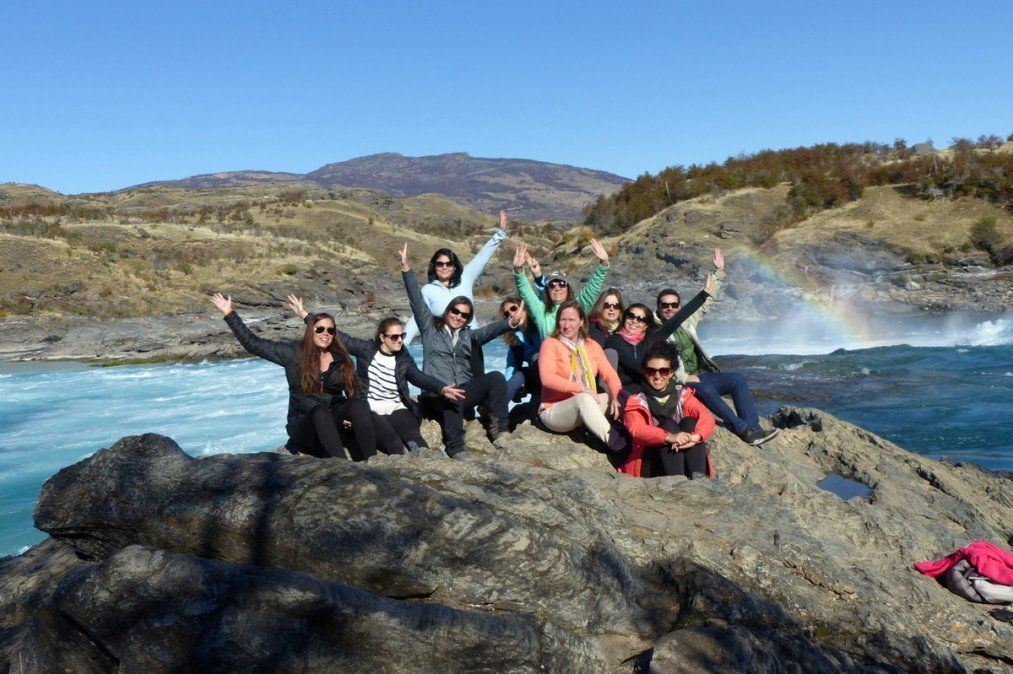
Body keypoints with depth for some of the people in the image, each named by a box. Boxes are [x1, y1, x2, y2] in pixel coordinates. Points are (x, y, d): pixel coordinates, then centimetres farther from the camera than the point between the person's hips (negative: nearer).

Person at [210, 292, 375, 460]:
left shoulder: (342, 360, 8)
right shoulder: (293, 353, 2)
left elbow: (354, 395, 8)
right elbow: (253, 344, 1)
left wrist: (353, 417, -13)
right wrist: (229, 313, -2)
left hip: (335, 423, 2)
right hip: (304, 424, -2)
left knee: (359, 405, -30)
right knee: (320, 411, -37)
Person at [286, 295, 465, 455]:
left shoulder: (404, 359, 7)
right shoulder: (366, 349, 4)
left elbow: (420, 377, -7)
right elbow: (339, 337, 4)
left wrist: (442, 389, -28)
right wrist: (305, 315, 3)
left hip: (396, 409, 2)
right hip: (369, 410, -2)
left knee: (413, 437, -30)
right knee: (394, 444, -30)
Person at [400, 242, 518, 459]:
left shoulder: (469, 335, 20)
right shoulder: (430, 326, 14)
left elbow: (490, 330, -1)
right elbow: (416, 299, 3)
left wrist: (510, 323, -23)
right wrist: (405, 268, -7)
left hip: (464, 391, 4)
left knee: (496, 377, -20)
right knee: (454, 397, -37)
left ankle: (499, 428, -21)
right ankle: (454, 447, -33)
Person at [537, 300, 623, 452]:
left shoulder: (592, 345, 10)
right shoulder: (550, 344, -6)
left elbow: (610, 375, 0)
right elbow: (547, 378, -21)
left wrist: (616, 397, -20)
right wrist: (582, 389, -28)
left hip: (585, 407, 6)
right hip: (554, 411, -6)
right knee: (583, 398, -35)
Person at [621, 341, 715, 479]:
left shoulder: (682, 395, 13)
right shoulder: (636, 401, 5)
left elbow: (707, 418, -5)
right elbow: (636, 429, -17)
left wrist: (696, 437, -30)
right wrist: (669, 437, -37)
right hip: (649, 464, -2)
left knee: (689, 422, -18)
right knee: (668, 424, -23)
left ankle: (698, 477, -36)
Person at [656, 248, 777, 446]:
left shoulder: (687, 323, 17)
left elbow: (707, 301, 21)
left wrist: (719, 272, 17)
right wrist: (684, 378, -20)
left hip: (701, 375, 7)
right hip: (679, 383, -7)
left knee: (737, 379, -15)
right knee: (705, 389, -36)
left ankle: (753, 430, -25)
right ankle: (743, 429, -34)